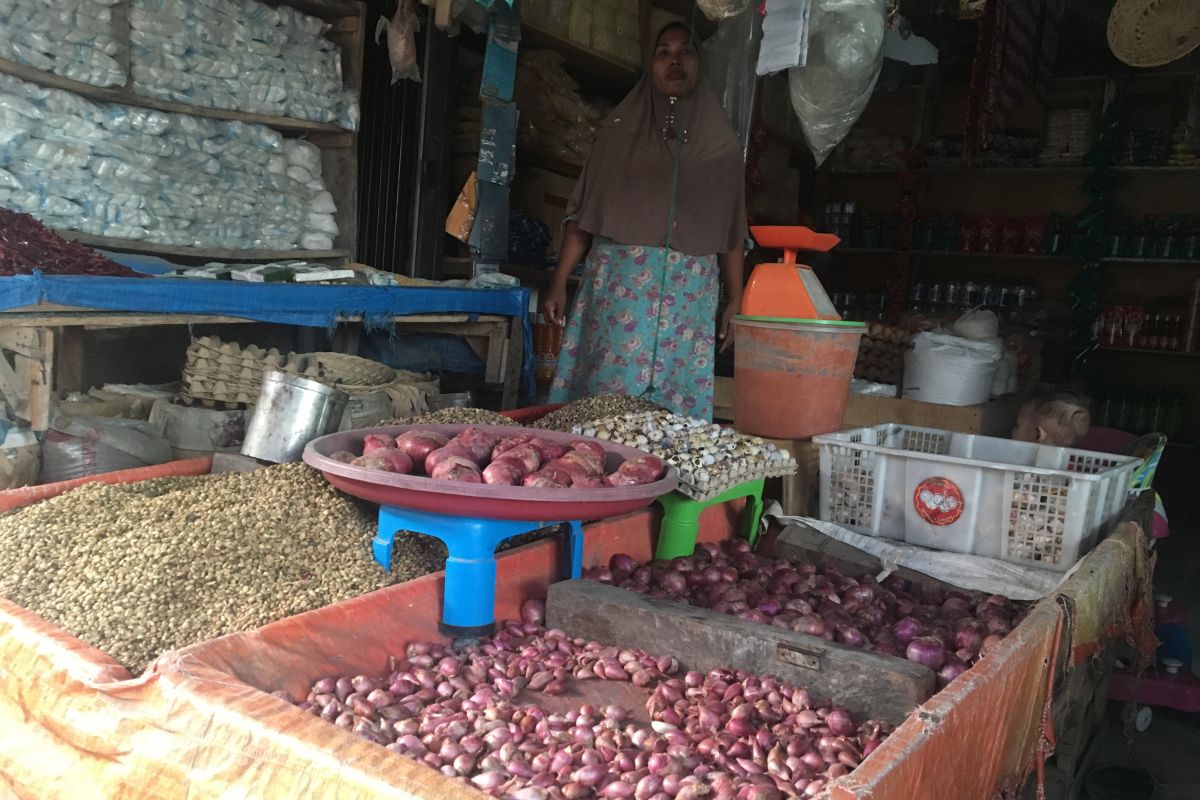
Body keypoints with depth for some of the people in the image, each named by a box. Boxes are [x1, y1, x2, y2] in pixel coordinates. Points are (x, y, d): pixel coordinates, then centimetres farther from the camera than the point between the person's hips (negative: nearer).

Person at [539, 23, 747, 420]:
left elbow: (732, 232, 10)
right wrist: (559, 281, -1)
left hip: (692, 290, 1)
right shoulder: (620, 130, 9)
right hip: (620, 281, -1)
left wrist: (735, 300, 4)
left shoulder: (722, 144, 12)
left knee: (680, 395, -2)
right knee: (609, 391, -8)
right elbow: (584, 214, 6)